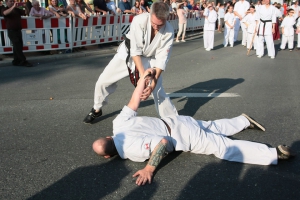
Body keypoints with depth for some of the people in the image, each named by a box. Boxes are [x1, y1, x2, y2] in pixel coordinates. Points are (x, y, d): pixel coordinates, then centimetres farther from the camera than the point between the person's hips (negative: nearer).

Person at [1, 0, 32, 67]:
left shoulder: (17, 10, 14)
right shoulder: (4, 9, -1)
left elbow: (26, 12, 10)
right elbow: (5, 13, -25)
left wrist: (25, 6, -9)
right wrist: (13, 7, -30)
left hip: (18, 30, 6)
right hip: (11, 31, -6)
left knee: (18, 46, 9)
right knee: (17, 47, -10)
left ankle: (16, 61, 18)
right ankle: (23, 61, -10)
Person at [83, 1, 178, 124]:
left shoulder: (169, 32, -26)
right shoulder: (139, 20, -31)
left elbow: (161, 60, -23)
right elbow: (135, 51, -28)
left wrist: (153, 84, -30)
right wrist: (143, 75, -32)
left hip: (149, 59, 0)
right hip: (128, 54, 0)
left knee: (159, 93, -10)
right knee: (103, 82, 0)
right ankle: (97, 109, 28)